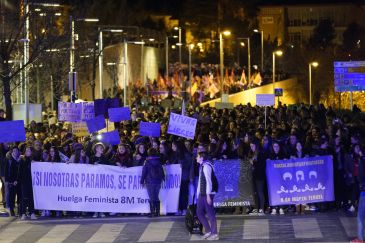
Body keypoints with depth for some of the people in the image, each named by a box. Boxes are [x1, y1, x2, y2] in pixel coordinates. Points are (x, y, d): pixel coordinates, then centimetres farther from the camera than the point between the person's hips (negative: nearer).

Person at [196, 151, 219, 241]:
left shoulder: (206, 166, -14)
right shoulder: (202, 166, 14)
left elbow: (208, 181, -18)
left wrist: (208, 195, -20)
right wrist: (198, 194, 18)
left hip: (207, 194, -10)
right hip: (202, 194, 10)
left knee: (210, 213, -3)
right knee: (199, 212, 12)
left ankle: (214, 234, 3)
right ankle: (208, 231, 18)